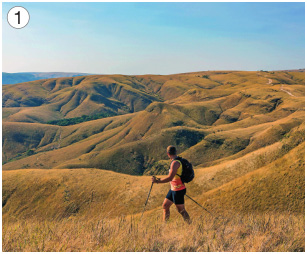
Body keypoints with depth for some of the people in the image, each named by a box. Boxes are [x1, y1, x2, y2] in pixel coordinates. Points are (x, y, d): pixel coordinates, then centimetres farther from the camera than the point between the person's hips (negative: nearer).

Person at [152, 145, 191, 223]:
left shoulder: (175, 162, -20)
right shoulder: (179, 161, 9)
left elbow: (170, 177, -26)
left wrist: (157, 181, -18)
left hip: (178, 190, -10)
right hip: (173, 189, 10)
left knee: (181, 210, -1)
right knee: (165, 206, 14)